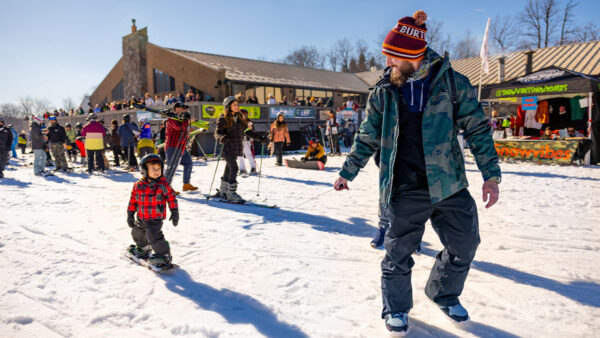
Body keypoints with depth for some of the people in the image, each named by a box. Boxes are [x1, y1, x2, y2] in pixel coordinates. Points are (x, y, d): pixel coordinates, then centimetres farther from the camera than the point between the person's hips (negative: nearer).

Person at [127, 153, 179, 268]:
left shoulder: (163, 184, -12)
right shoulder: (138, 185, -4)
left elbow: (171, 197, -7)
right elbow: (133, 200, 5)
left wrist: (175, 212, -10)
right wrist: (130, 215, 6)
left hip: (156, 219, -5)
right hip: (141, 218, 6)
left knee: (153, 236, -17)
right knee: (137, 233, 24)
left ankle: (164, 255, 2)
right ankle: (143, 248, 55)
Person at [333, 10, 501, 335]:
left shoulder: (451, 82, -3)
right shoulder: (382, 91, 1)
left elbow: (477, 128, 1)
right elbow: (368, 138, 10)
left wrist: (491, 174, -3)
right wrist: (347, 172, 11)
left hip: (449, 184, 1)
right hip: (405, 189, -1)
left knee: (464, 245, 11)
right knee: (398, 251, 4)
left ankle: (444, 294, 39)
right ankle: (396, 308, 29)